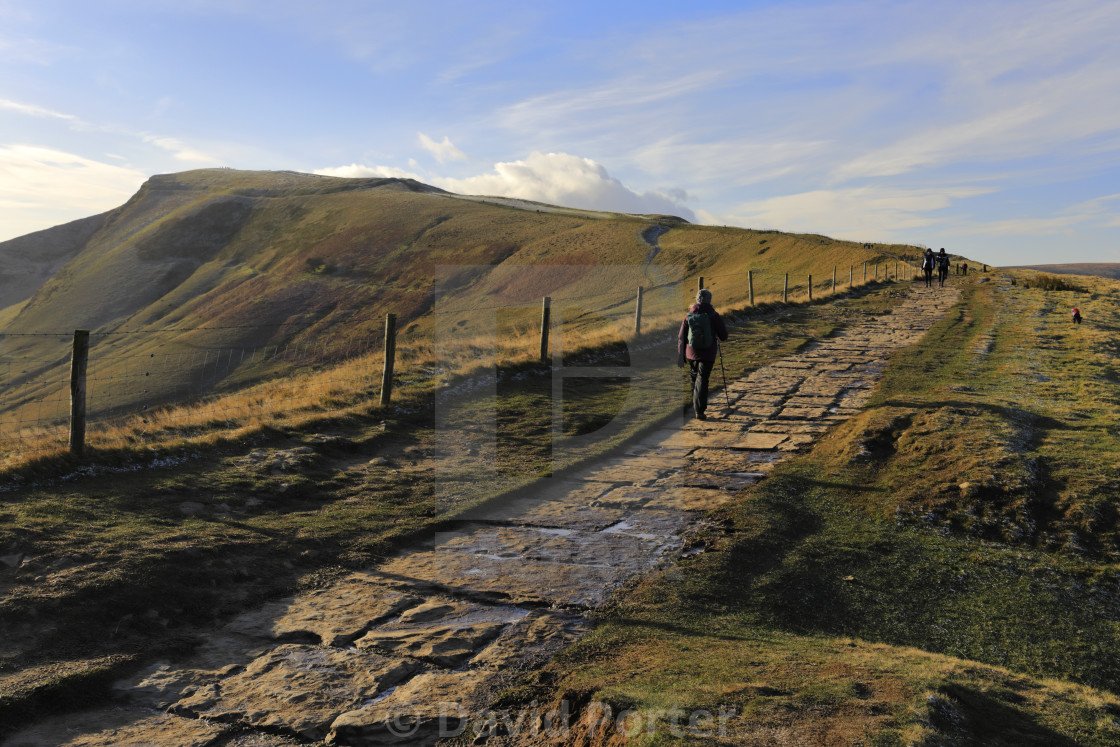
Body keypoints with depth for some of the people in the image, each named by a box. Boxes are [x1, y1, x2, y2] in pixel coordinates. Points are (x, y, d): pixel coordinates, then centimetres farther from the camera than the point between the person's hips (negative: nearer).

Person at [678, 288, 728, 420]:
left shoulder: (689, 316, 1)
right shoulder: (713, 315, -7)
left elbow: (681, 337, 1)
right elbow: (723, 336, -3)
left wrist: (681, 356, 7)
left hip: (691, 353, 3)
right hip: (708, 354, -3)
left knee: (694, 378, 22)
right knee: (702, 380, -4)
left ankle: (696, 406, 34)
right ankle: (699, 411, -14)